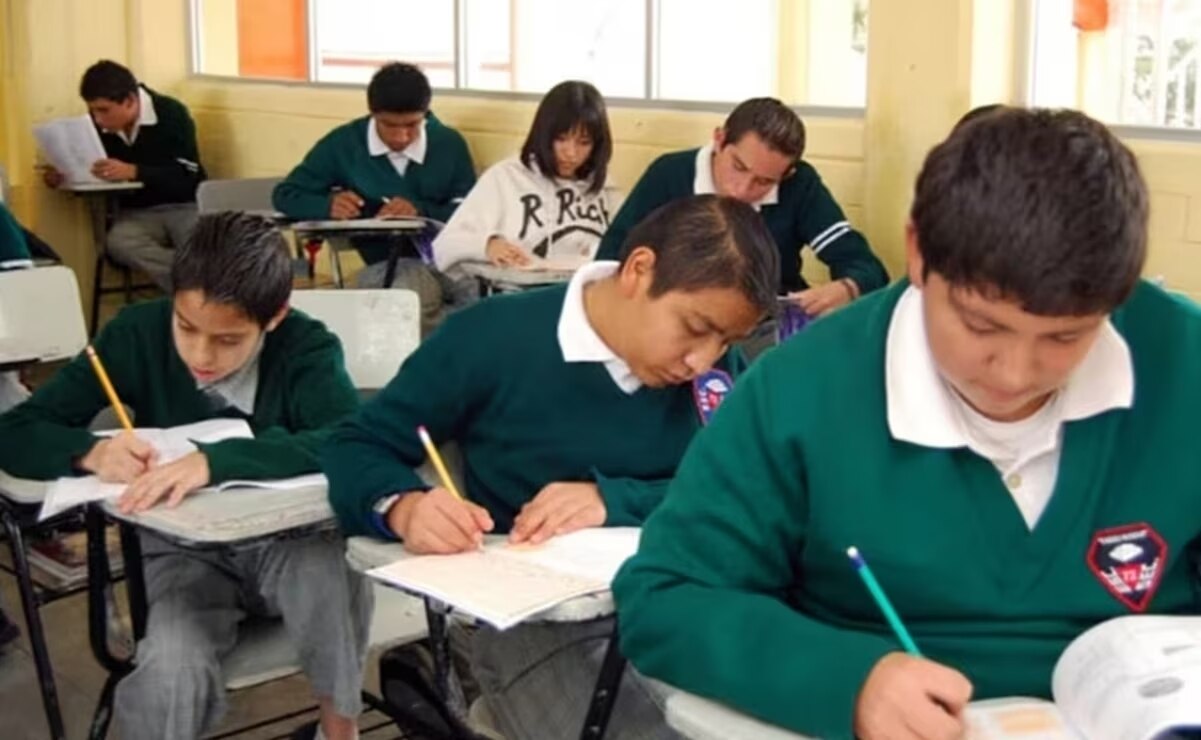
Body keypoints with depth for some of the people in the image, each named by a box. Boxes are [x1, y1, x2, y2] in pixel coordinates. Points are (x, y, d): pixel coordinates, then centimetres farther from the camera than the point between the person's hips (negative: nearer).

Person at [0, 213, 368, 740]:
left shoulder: (304, 346, -16)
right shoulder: (138, 334, -11)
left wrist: (214, 460, -45)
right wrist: (94, 452, -31)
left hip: (286, 540, 0)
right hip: (184, 549, 0)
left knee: (330, 573, -35)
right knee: (168, 677, -31)